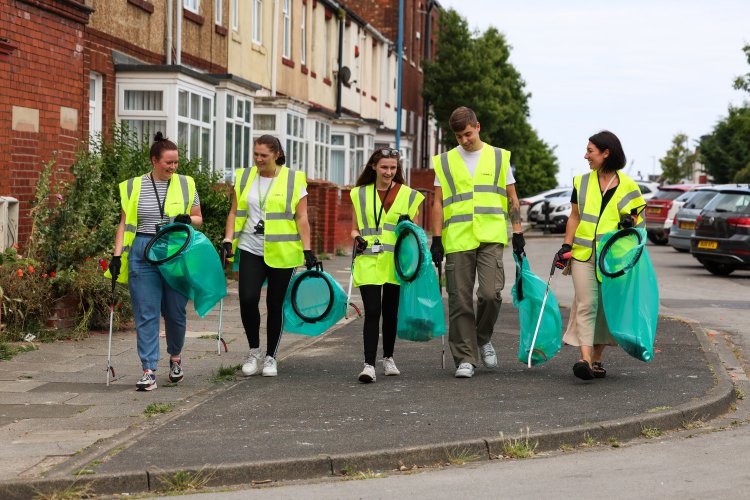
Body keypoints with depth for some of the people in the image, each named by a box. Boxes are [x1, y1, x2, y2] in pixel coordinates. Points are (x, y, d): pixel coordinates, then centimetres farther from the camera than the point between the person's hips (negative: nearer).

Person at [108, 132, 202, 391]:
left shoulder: (185, 184, 7)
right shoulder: (134, 186, 5)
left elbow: (198, 218, 15)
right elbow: (124, 224, 6)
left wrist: (187, 219, -8)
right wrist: (117, 255, -3)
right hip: (142, 253, -1)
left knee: (175, 310, 7)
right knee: (146, 313, -4)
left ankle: (175, 357, 34)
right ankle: (149, 371, -4)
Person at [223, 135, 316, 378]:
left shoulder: (293, 180, -1)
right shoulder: (244, 178, 7)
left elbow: (301, 218, -3)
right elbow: (235, 213, 10)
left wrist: (307, 250, -9)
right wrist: (228, 241, -2)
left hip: (282, 254, -2)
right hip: (251, 250, 2)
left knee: (275, 305, 4)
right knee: (247, 300, -14)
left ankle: (270, 357, 19)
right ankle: (254, 350, 7)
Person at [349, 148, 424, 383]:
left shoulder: (408, 195, 7)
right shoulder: (360, 194, 9)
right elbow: (355, 228, 12)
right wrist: (357, 238, -9)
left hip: (396, 262, 1)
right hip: (368, 261, -1)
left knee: (391, 312, 10)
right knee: (372, 311, -11)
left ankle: (388, 358, 28)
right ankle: (369, 364, -13)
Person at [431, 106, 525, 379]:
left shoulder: (499, 157, 11)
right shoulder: (445, 161, 11)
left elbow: (512, 198, 14)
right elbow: (438, 203, 9)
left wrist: (517, 232, 6)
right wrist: (437, 238, 1)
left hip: (491, 237, -1)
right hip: (457, 240, 1)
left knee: (491, 293, -15)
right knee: (460, 301, 0)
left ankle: (483, 338, 13)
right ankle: (465, 358, 8)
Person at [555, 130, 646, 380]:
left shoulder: (627, 186, 3)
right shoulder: (582, 182, 9)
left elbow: (637, 218, 11)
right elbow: (575, 217, 13)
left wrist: (629, 222, -12)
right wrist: (566, 246, 3)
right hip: (584, 254, 0)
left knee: (606, 306, 5)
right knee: (586, 305, -11)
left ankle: (597, 359, 16)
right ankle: (585, 358, -21)